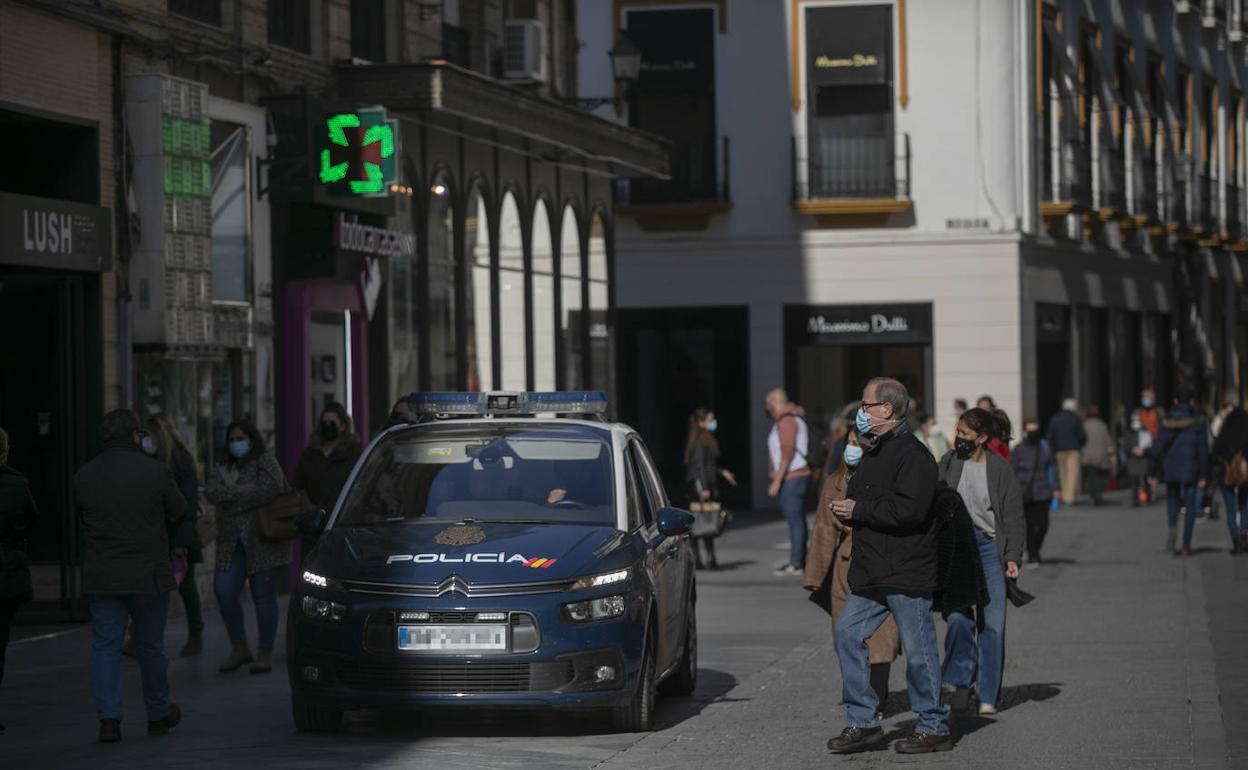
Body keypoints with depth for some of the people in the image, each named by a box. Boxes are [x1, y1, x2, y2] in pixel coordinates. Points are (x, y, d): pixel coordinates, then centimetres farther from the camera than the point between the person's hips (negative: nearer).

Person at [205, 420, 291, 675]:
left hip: (261, 541, -5)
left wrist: (232, 496, -11)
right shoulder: (224, 468, 18)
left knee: (263, 595, -2)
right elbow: (211, 492, 2)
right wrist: (244, 492, -14)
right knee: (224, 591, -5)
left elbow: (269, 490, -17)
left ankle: (265, 654, 6)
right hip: (231, 543, 5)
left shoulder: (265, 462, 0)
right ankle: (239, 648, 9)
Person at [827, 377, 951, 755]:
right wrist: (847, 508, 5)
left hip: (907, 572, -9)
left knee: (918, 650, -2)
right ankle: (863, 721, 12)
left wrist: (859, 510, -18)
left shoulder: (912, 454, -14)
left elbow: (910, 509, -26)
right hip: (871, 570, 9)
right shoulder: (873, 452, 17)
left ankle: (934, 727, 9)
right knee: (847, 635, 5)